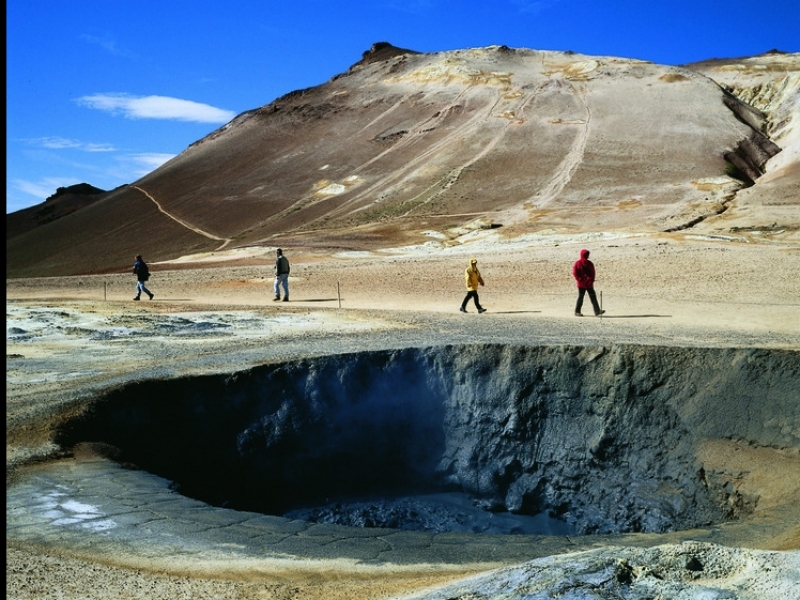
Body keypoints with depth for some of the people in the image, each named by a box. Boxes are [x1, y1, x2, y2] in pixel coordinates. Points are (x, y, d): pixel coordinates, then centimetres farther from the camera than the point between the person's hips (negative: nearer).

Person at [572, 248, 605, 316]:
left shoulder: (590, 263, 10)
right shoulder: (577, 263, -4)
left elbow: (592, 273, 13)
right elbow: (575, 273, -7)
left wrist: (591, 280, -2)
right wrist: (580, 280, -14)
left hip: (589, 284, 4)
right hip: (581, 284, -4)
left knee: (593, 297, -3)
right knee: (580, 297, 2)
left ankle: (597, 312, -8)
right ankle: (577, 312, 13)